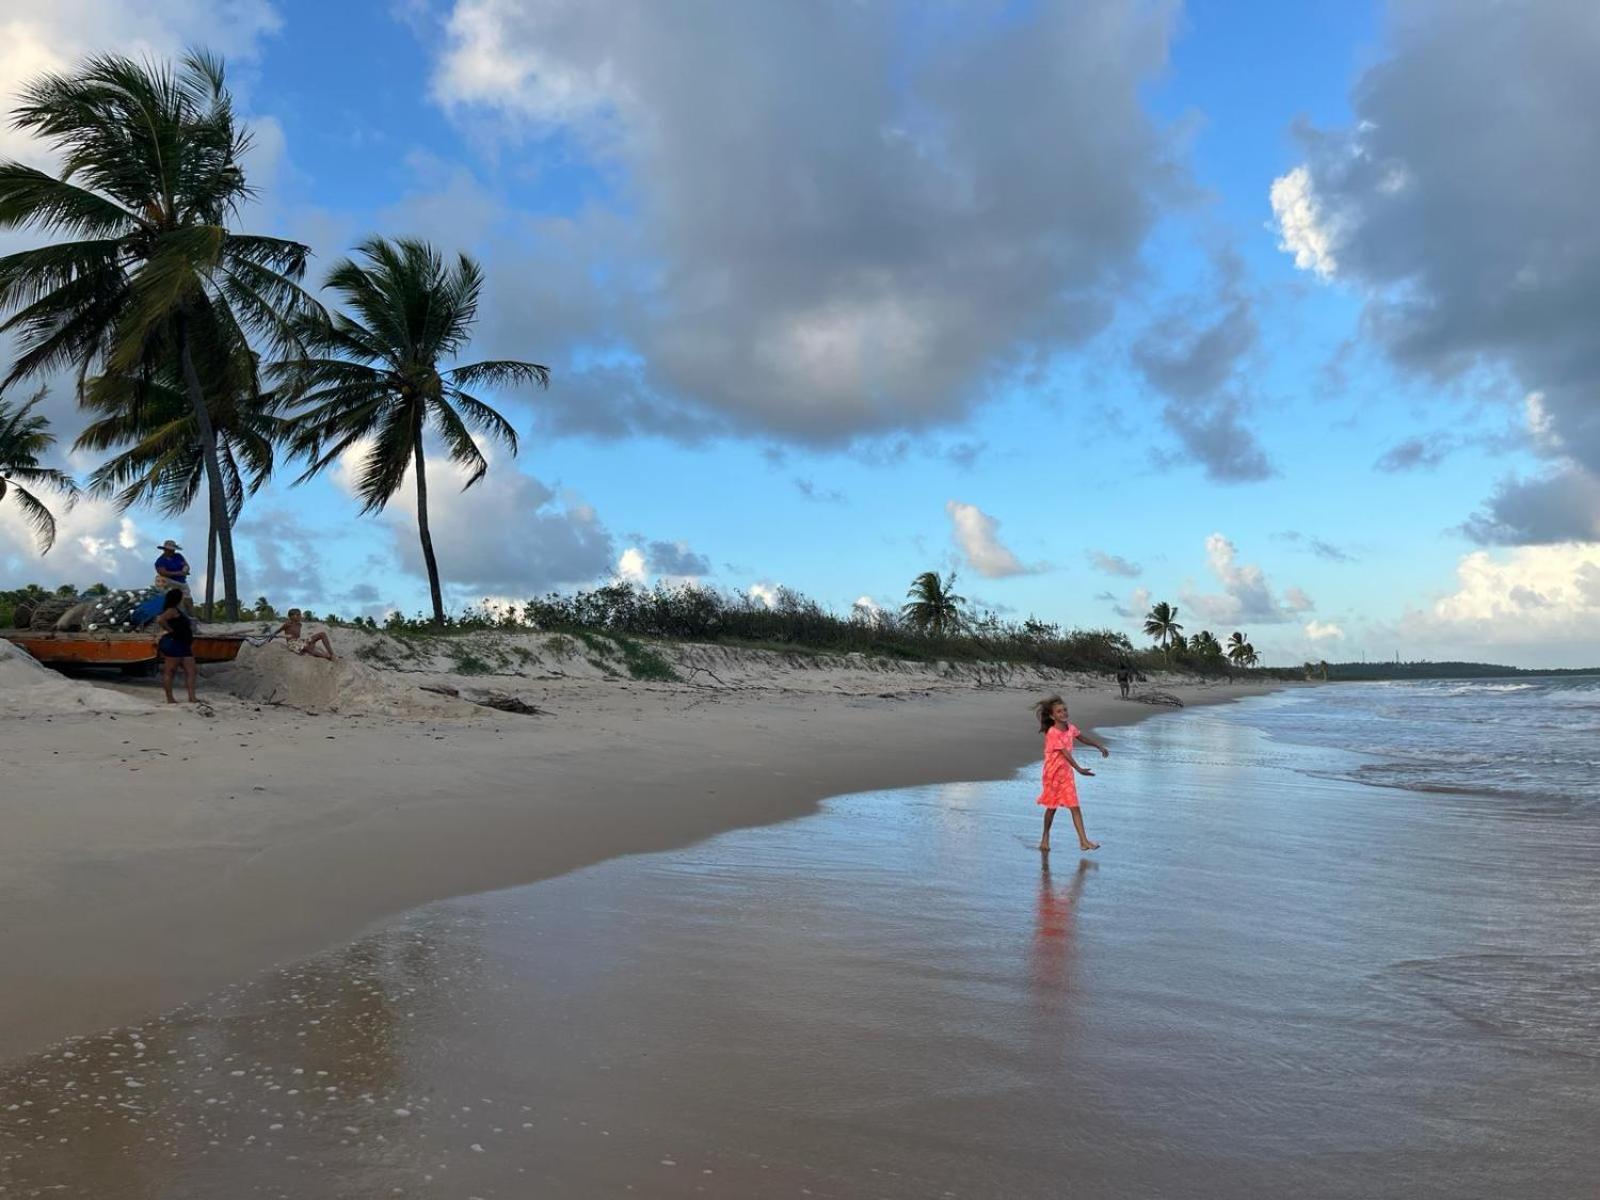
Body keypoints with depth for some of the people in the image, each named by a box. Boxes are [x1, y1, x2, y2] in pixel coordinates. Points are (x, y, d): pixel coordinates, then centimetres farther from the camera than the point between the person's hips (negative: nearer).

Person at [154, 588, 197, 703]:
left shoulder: (180, 611, 19)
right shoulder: (172, 610, -9)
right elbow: (160, 620, -25)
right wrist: (169, 630, -14)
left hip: (184, 645, 10)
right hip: (173, 643, -10)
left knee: (190, 672, 1)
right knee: (169, 671, -2)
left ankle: (192, 698, -4)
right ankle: (170, 699, 0)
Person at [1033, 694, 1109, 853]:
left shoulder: (1070, 727, 0)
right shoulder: (1052, 733, -21)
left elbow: (1083, 738, 17)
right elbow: (1065, 753, -26)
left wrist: (1099, 746, 5)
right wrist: (1079, 769, -32)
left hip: (1066, 772, 5)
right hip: (1053, 773, -5)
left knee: (1075, 807, -1)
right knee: (1052, 807, 9)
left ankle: (1083, 841, -3)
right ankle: (1045, 837, 28)